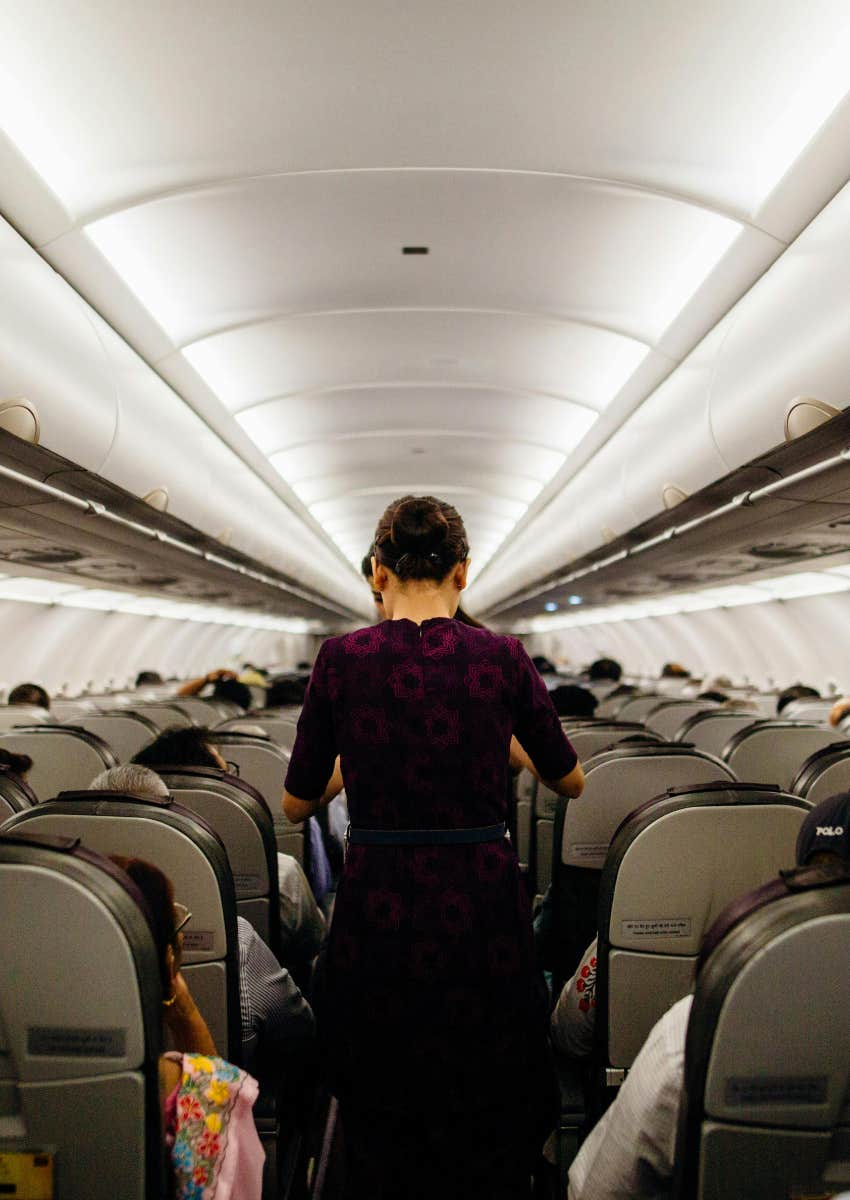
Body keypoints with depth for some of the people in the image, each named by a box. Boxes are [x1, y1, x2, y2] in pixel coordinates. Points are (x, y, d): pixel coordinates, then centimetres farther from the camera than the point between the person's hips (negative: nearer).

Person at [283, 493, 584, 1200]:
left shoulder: (343, 658, -6)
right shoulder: (502, 657, -5)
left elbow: (297, 803, 3)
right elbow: (570, 781, 9)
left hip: (379, 916, 0)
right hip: (482, 913, 0)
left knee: (382, 1139, 19)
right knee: (490, 1140, 19)